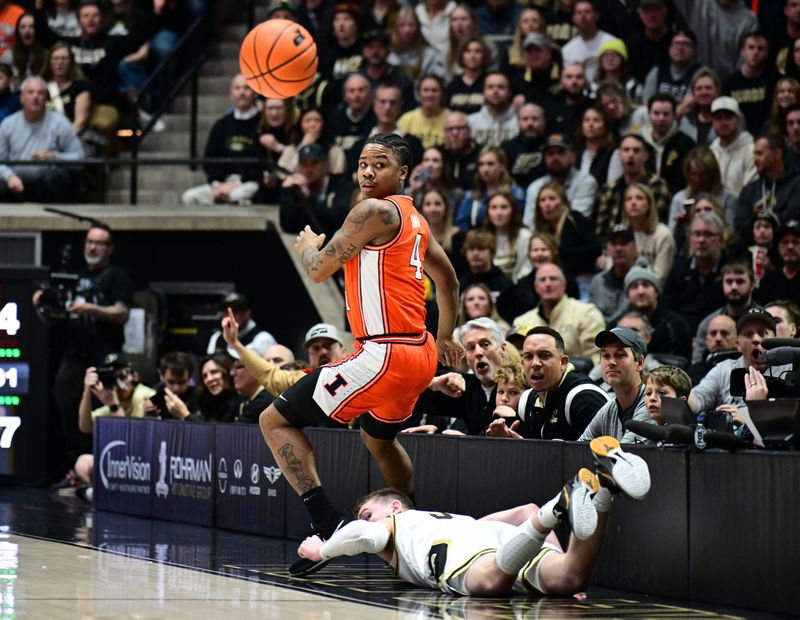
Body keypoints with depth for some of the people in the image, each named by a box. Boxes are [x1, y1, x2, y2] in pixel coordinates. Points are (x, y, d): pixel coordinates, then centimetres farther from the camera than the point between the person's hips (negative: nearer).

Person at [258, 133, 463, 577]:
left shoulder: (375, 211, -12)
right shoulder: (413, 219, 17)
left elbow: (319, 269, -10)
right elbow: (447, 279, 30)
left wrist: (309, 245, 12)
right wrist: (445, 339, 40)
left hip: (384, 355, -10)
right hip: (419, 355, 10)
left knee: (275, 421, -7)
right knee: (378, 437, 36)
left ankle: (329, 526, -20)